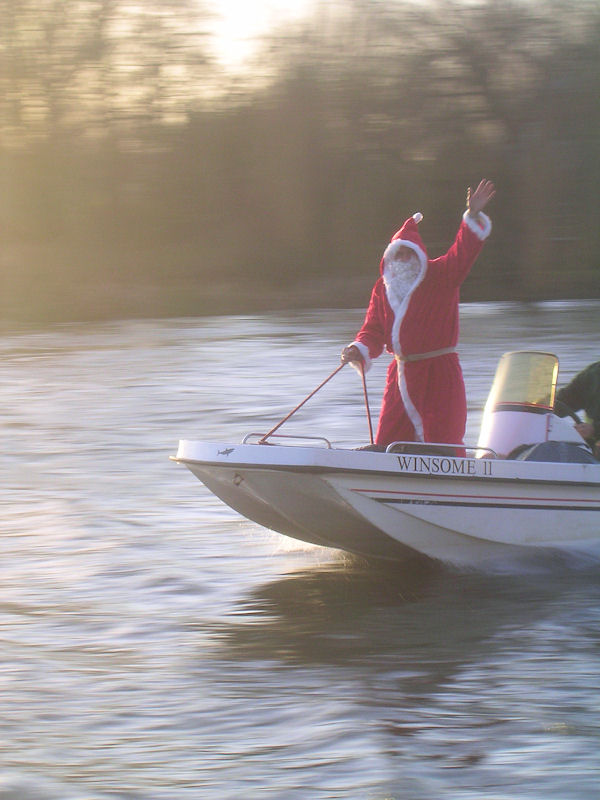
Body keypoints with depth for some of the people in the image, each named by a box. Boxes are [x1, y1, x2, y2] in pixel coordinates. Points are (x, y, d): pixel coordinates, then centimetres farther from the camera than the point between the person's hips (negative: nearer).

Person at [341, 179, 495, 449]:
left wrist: (473, 218, -35)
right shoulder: (383, 288, 10)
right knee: (387, 442, 5)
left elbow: (462, 254, -19)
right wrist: (359, 351, -14)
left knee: (441, 443, -6)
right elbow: (374, 330, 8)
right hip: (401, 374, 5)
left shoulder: (440, 276, -3)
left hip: (439, 374, -5)